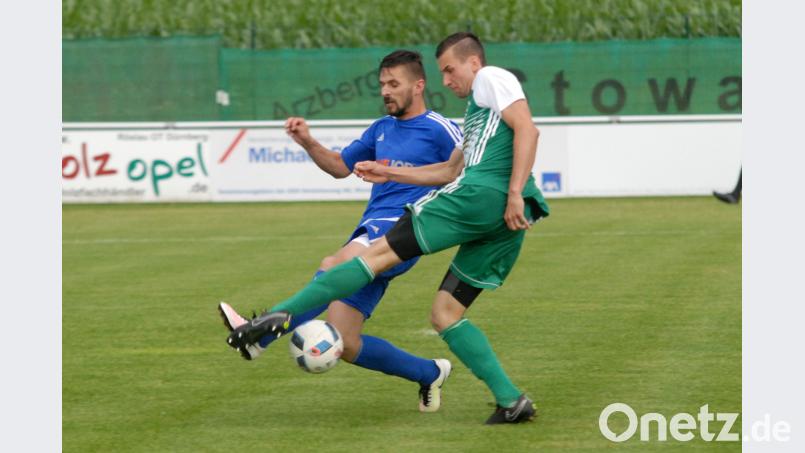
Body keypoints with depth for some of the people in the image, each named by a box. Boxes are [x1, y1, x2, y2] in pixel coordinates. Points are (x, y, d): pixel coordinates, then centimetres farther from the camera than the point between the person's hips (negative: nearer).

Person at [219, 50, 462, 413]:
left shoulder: (440, 131, 2)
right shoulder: (381, 129, 23)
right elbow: (340, 166, 32)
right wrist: (308, 143, 15)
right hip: (369, 232, 8)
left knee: (336, 264, -36)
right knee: (343, 343, -1)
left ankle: (260, 335, -44)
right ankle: (430, 374, 17)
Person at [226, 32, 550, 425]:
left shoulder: (491, 78, 8)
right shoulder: (477, 111, 37)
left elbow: (527, 129, -8)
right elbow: (451, 170, 42)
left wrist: (515, 193, -17)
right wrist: (389, 174, 40)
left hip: (483, 193, -9)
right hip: (502, 227, 9)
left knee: (381, 253, -9)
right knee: (444, 314, 9)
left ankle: (282, 314, -16)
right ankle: (512, 402, -3)